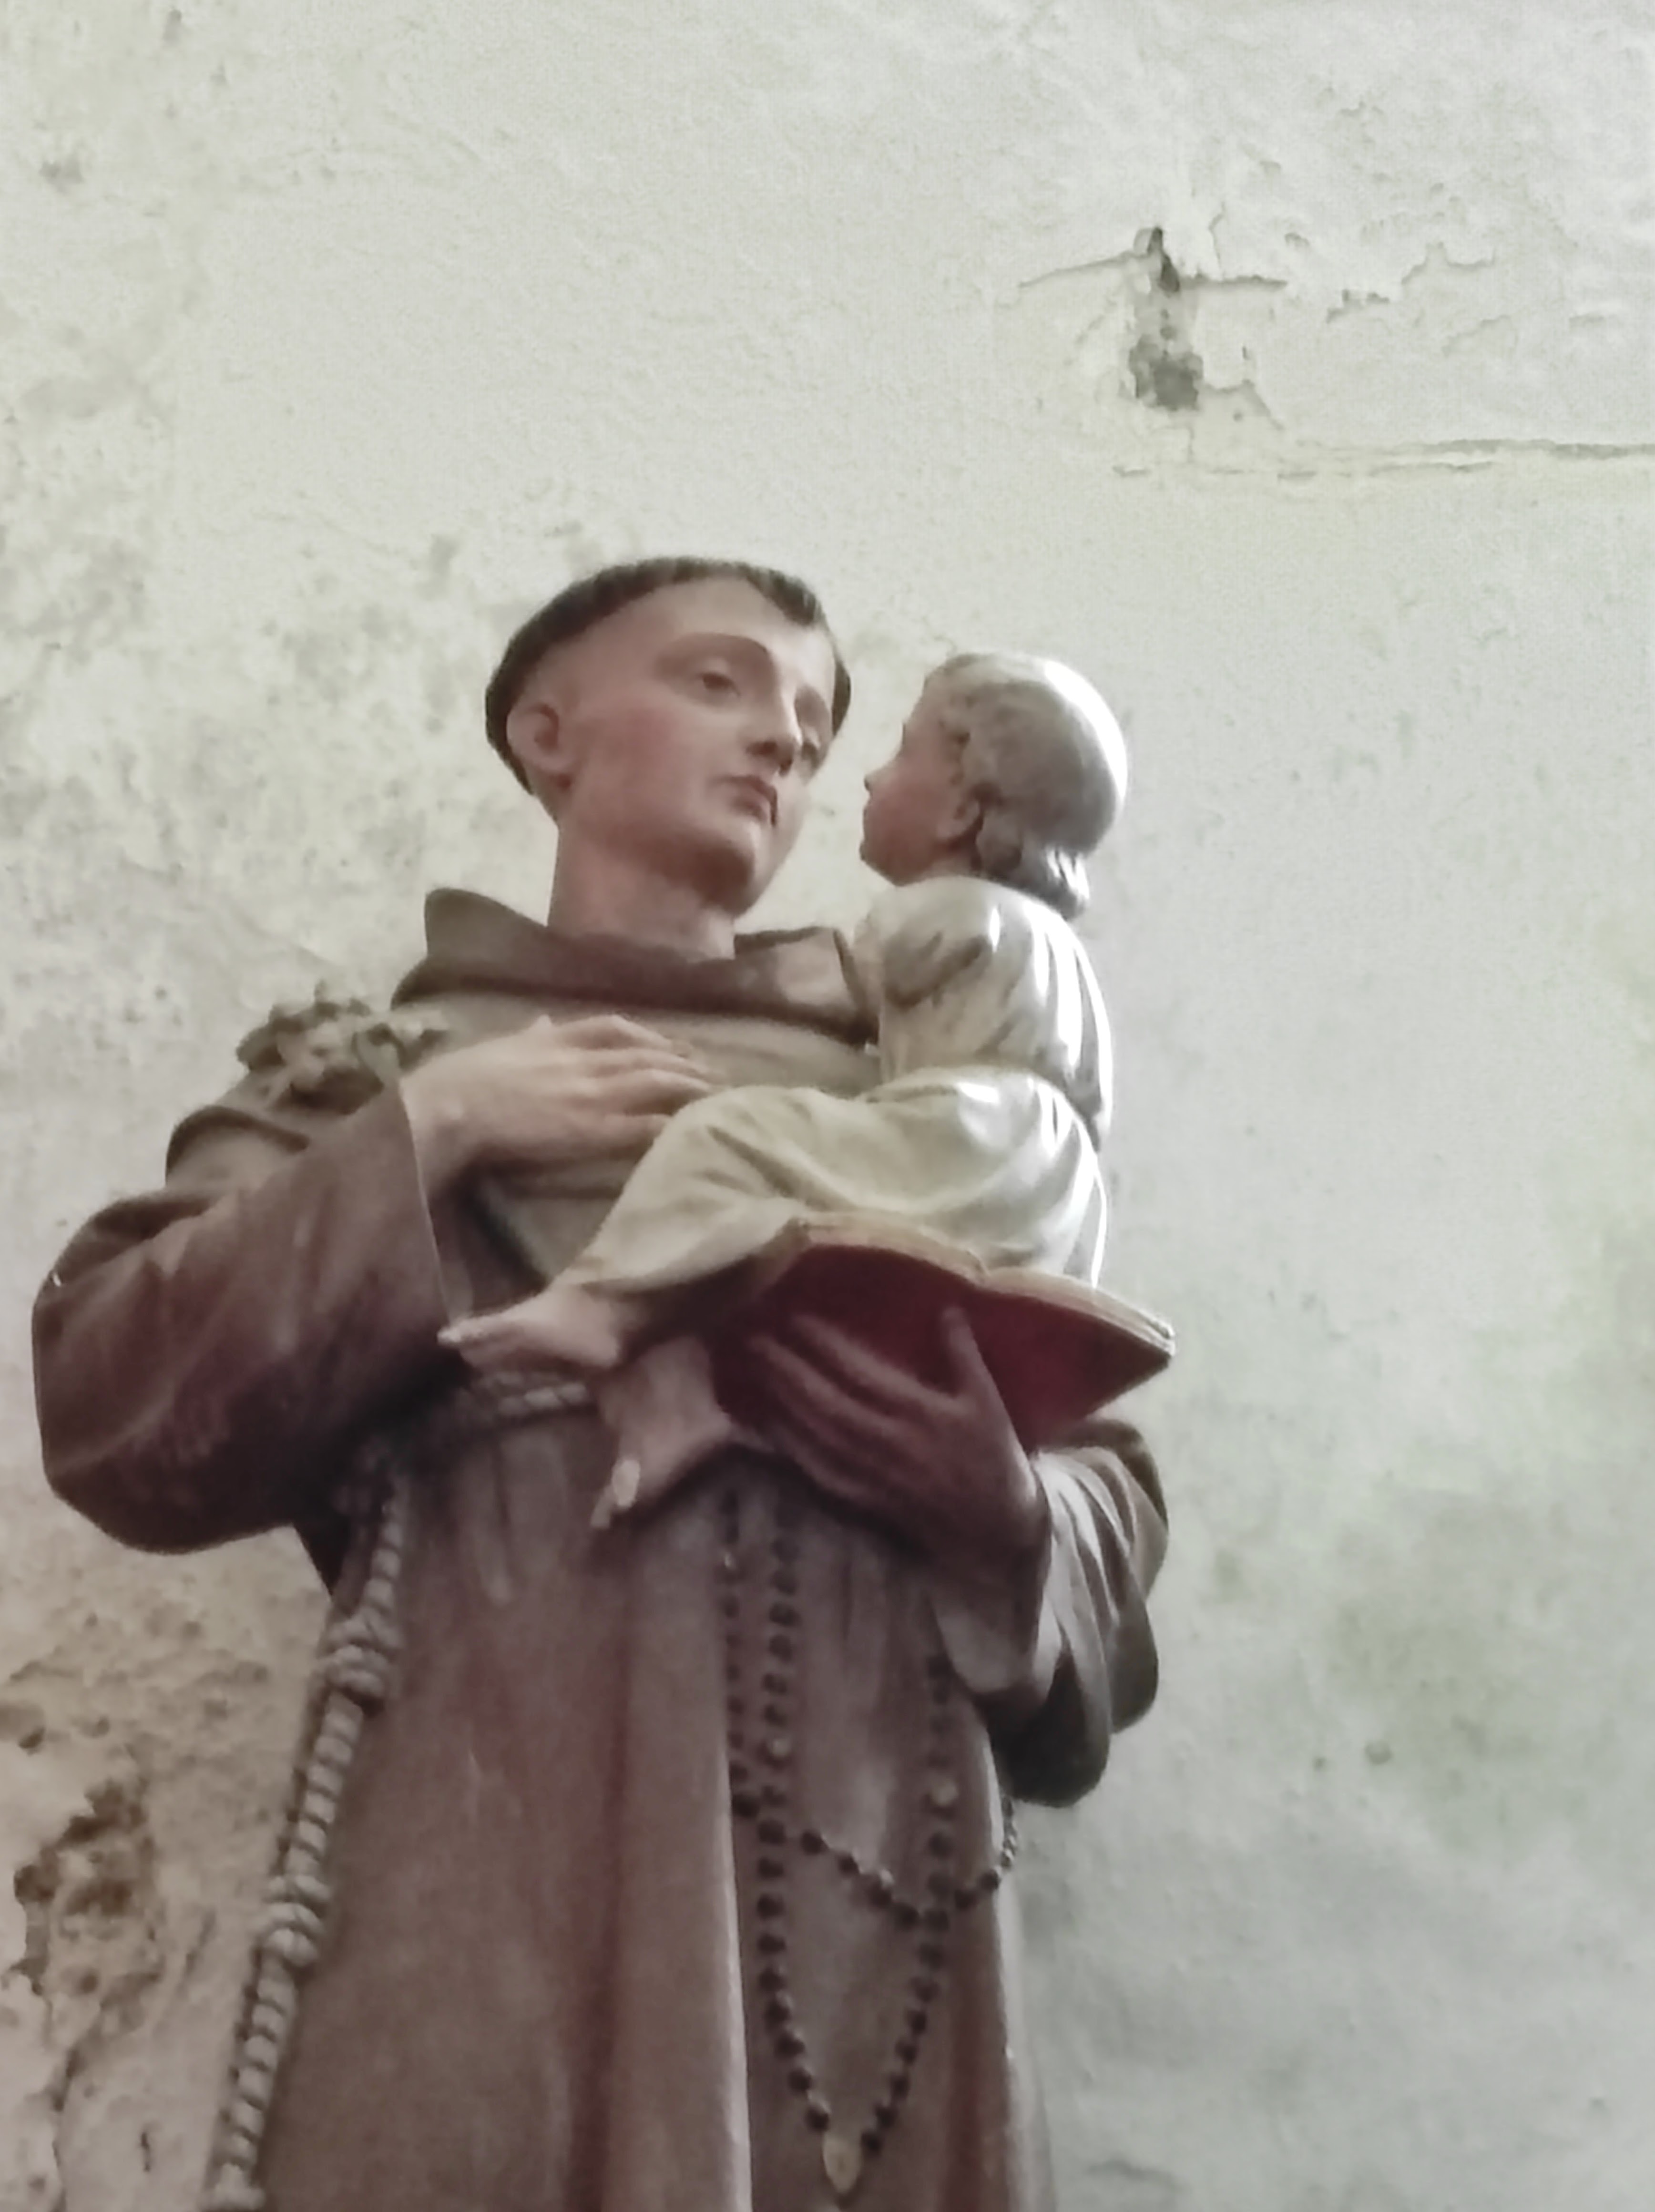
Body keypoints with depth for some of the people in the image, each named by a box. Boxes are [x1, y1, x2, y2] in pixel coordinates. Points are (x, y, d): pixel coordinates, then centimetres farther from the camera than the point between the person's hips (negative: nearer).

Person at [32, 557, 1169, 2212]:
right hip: (498, 1853, -2)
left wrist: (1003, 1513, -7)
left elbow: (1113, 1492, 15)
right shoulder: (385, 1069, 15)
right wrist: (425, 1136, -4)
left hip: (868, 1862, 3)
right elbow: (114, 1407, 1)